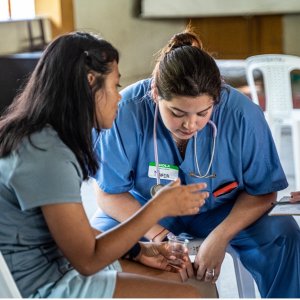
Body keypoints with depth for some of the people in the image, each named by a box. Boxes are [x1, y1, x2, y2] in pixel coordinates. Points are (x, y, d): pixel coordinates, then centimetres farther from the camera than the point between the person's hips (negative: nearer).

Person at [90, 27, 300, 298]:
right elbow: (108, 192, -16)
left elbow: (262, 192, -13)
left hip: (219, 210, 1)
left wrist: (220, 237, -28)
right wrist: (157, 235, -29)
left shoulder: (242, 113, -24)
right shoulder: (128, 111, -26)